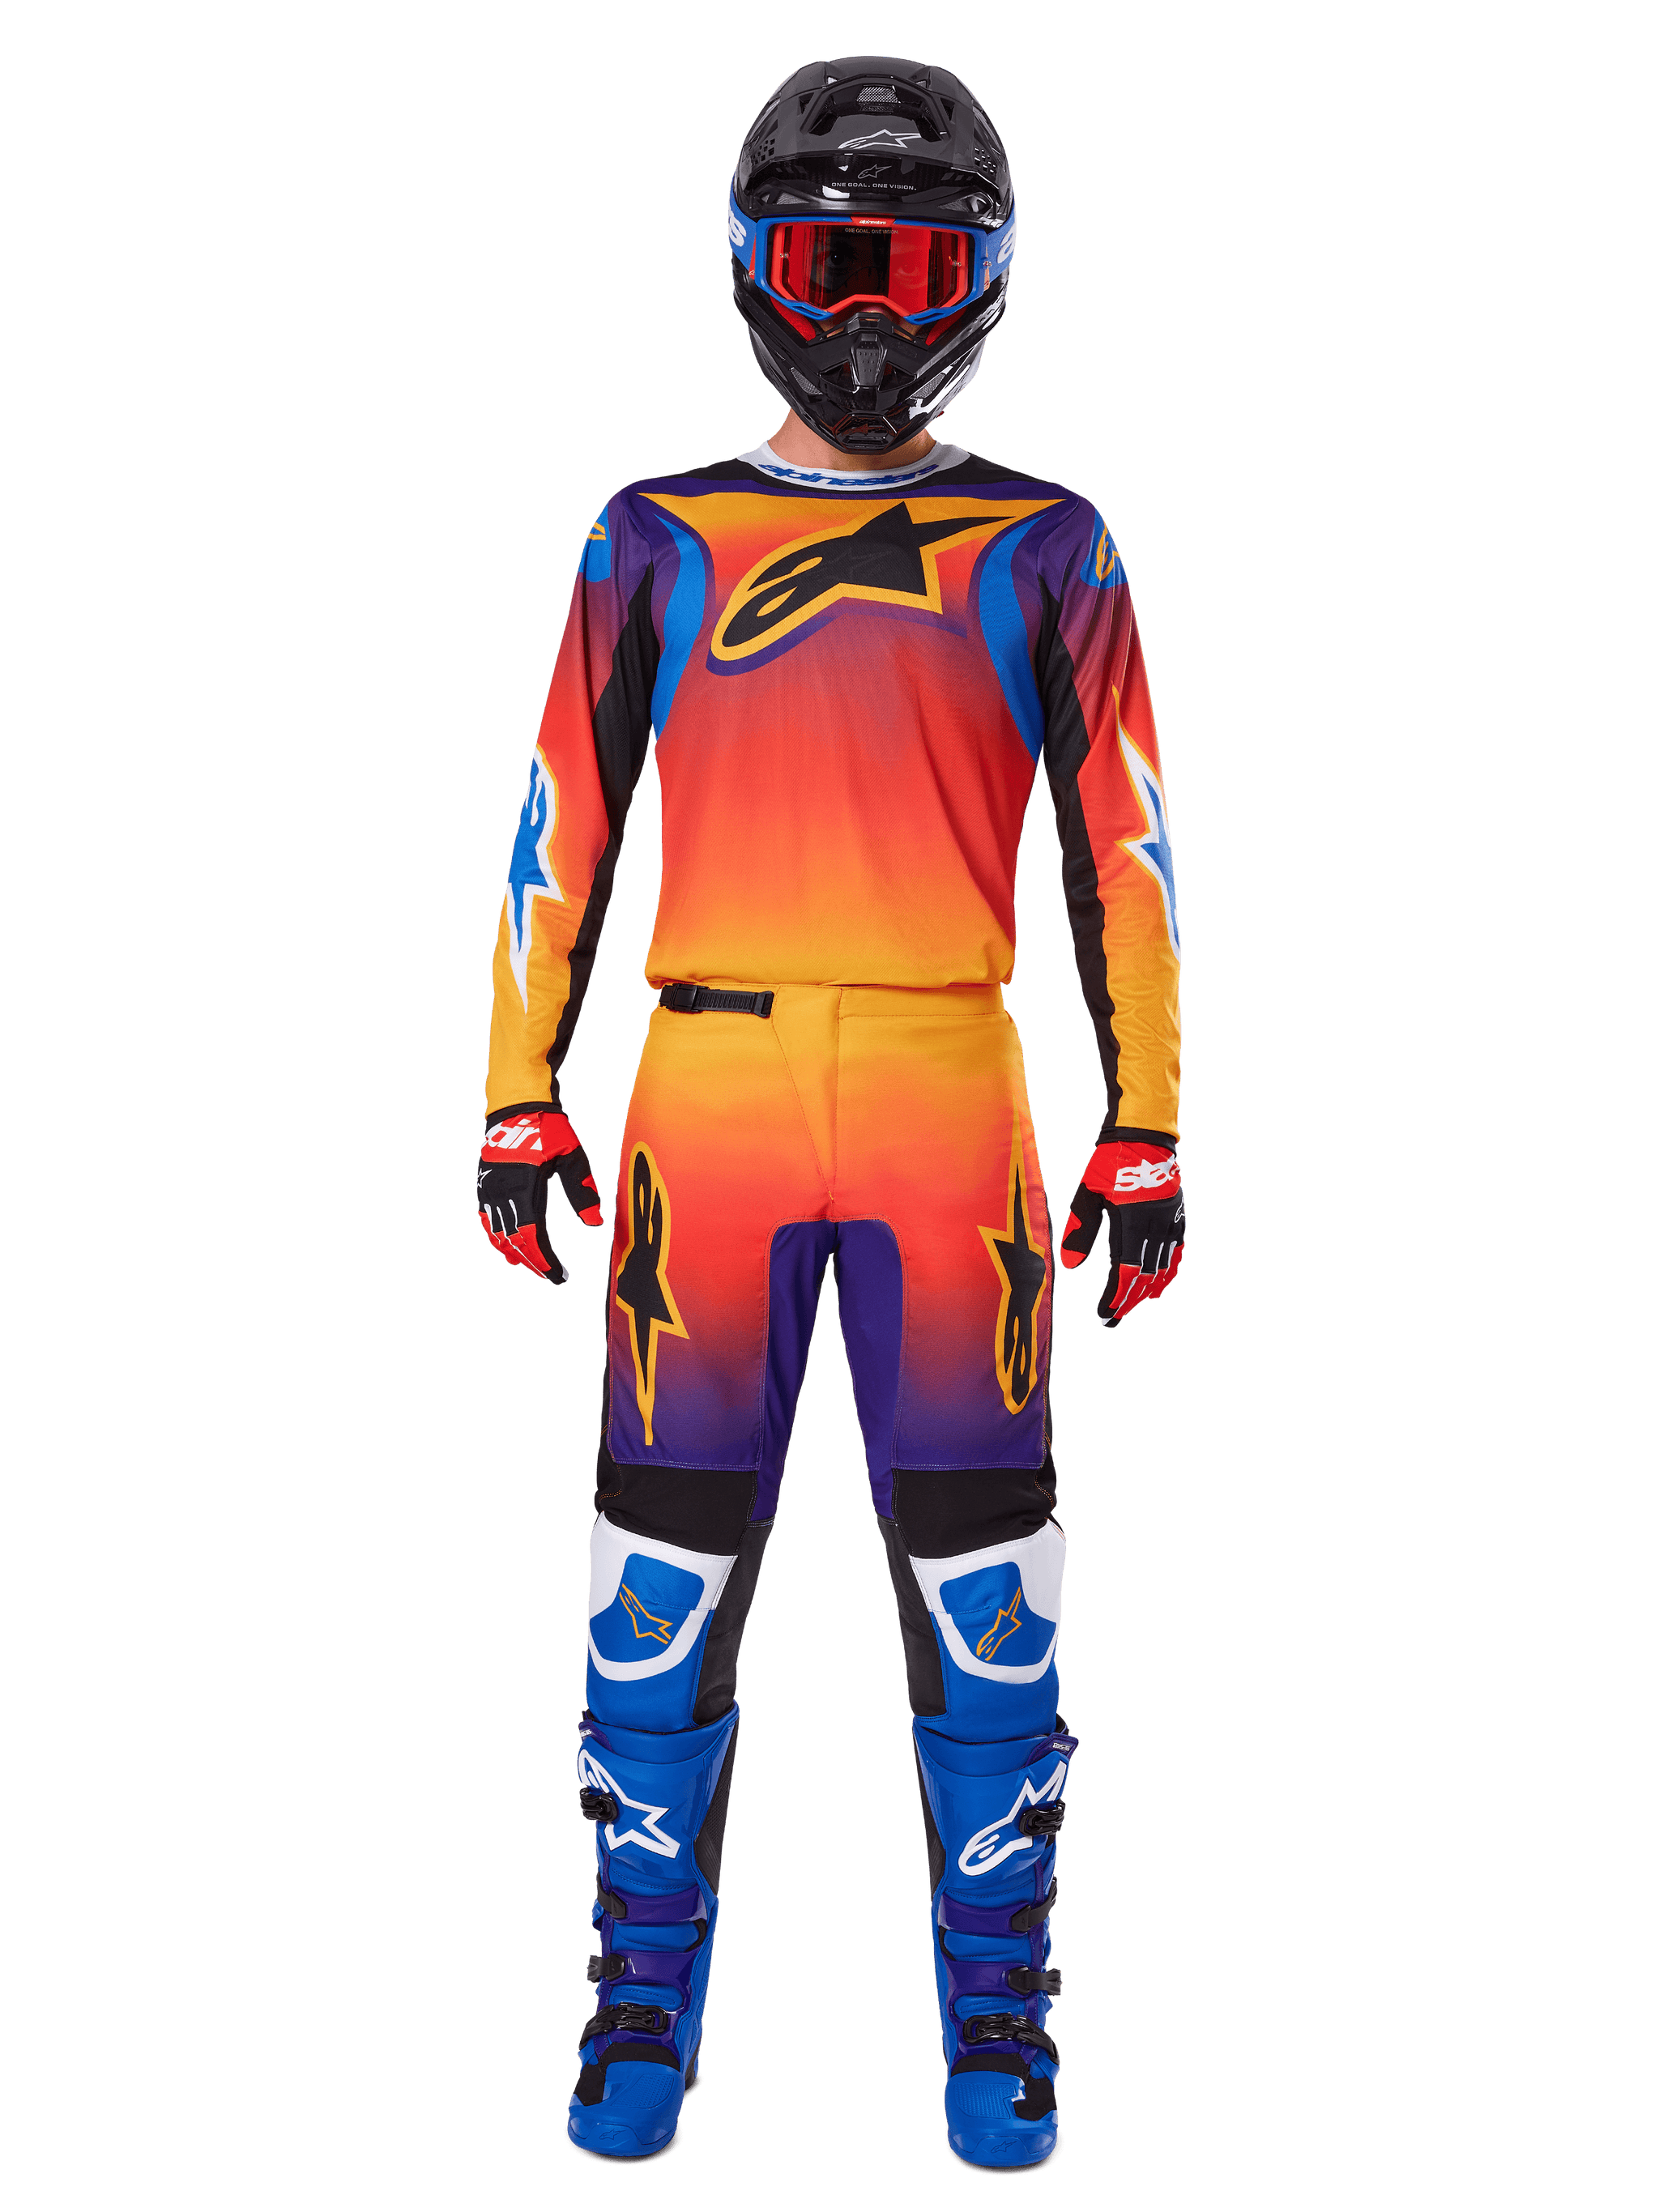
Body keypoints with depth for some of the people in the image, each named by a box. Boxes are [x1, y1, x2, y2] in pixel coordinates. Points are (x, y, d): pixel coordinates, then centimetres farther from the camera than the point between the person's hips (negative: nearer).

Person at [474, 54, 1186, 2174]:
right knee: (666, 1561, 4)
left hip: (953, 1118, 0)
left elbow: (1122, 859, 7)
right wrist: (521, 1103, 5)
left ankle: (996, 1996, 20)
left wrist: (1144, 1136, 3)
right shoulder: (655, 542, 9)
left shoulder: (1042, 551, 8)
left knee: (981, 1571, 3)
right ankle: (646, 1979, 22)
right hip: (706, 1106, 1)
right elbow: (558, 831, 10)